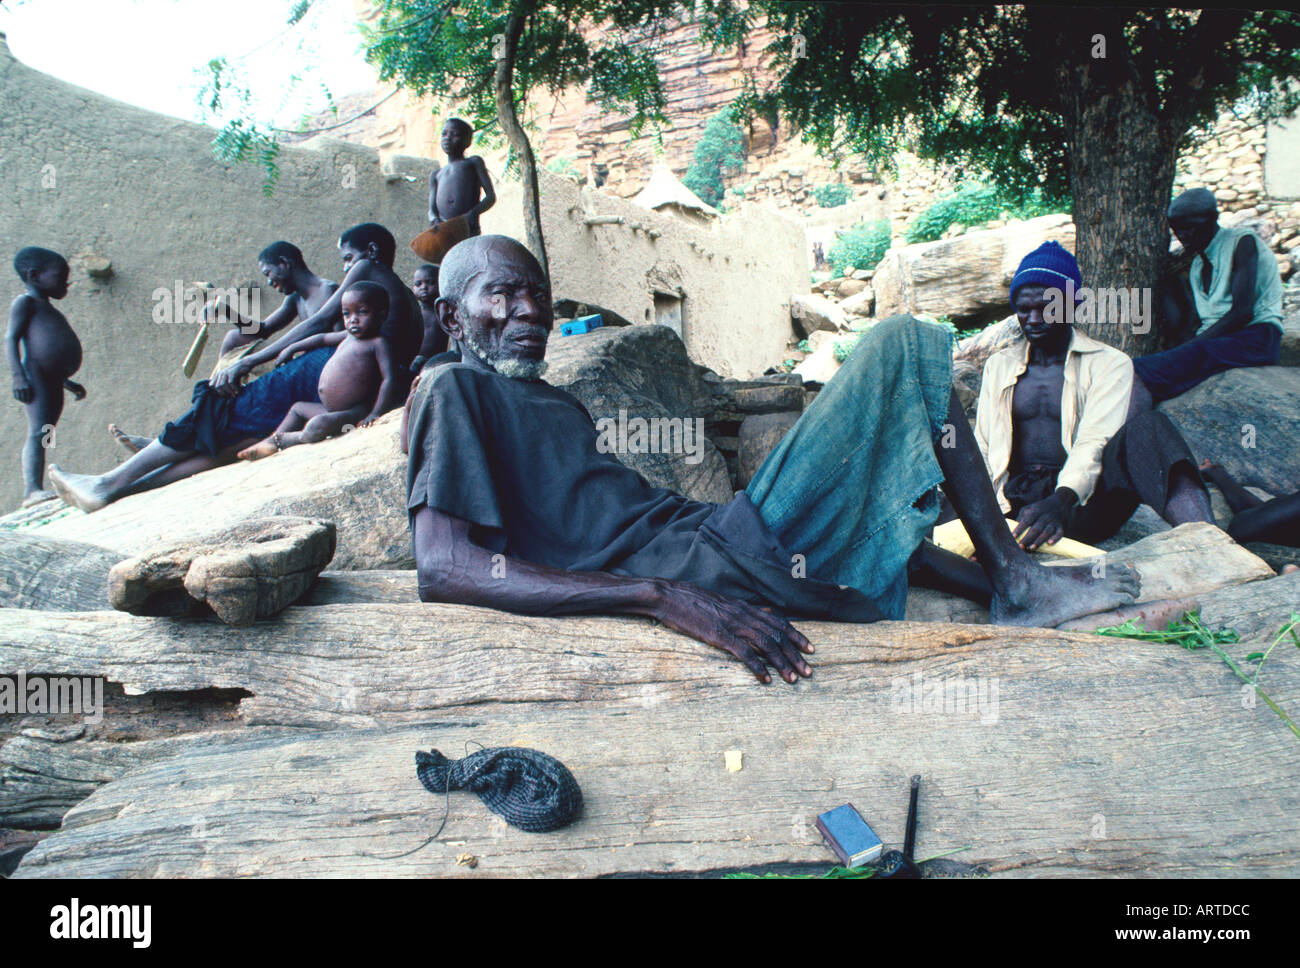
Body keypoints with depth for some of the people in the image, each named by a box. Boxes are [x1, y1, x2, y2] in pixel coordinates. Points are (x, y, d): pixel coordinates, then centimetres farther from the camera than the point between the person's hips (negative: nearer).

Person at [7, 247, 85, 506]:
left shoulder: (49, 310, 29)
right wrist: (18, 375, -19)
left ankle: (34, 490, 0)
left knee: (42, 436, 2)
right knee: (38, 431, -18)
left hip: (53, 381, 9)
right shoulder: (25, 302, 3)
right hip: (35, 376, -8)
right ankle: (32, 489, -27)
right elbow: (11, 338, -8)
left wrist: (67, 382, 31)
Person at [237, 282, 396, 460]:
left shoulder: (377, 344, -11)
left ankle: (284, 440, -6)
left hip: (356, 412, -10)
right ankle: (270, 442, 16)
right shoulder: (348, 337, 16)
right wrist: (293, 348, 31)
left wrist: (375, 413, -26)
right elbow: (323, 338, 34)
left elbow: (388, 379, -20)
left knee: (317, 426, -32)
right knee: (298, 408, 26)